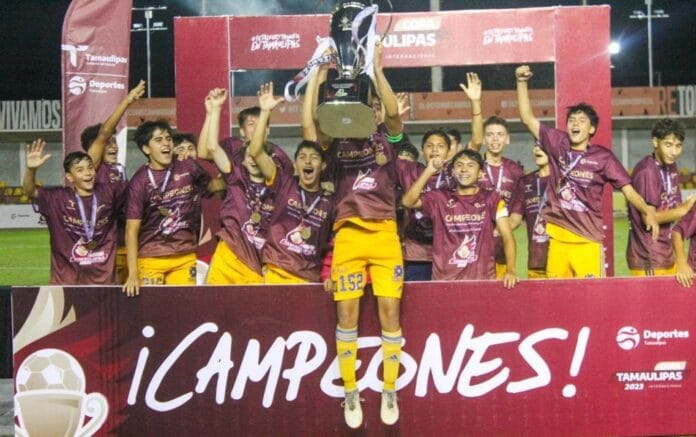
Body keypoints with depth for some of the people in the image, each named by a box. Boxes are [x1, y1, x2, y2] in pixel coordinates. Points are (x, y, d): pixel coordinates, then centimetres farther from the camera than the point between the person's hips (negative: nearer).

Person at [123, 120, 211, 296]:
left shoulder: (188, 167, -1)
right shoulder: (140, 181, -9)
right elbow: (132, 230, -11)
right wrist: (133, 274, -20)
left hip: (185, 256, 3)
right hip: (151, 258, -3)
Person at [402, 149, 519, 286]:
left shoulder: (491, 198, 6)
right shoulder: (440, 198, 9)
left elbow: (507, 237, -1)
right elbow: (407, 201, -3)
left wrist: (510, 270, -16)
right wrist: (429, 171, -8)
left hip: (482, 279, -1)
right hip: (445, 280, 1)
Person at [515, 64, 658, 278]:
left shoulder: (603, 156, -2)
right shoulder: (557, 144, 4)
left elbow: (627, 189, -2)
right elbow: (528, 118, 6)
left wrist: (647, 211, -18)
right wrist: (522, 82, -2)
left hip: (588, 239, -2)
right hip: (558, 237, 2)